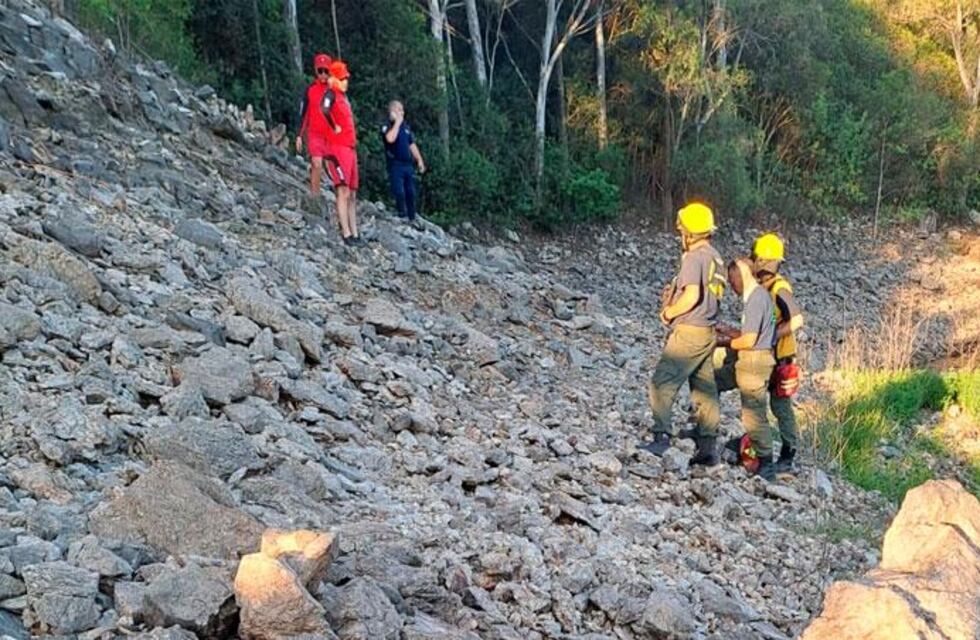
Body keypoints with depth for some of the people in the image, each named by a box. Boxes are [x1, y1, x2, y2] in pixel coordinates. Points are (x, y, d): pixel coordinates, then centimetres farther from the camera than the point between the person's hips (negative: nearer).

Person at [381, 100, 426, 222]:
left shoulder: (406, 126, 16)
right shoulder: (386, 126, -4)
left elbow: (412, 144, 22)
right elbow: (390, 139, -25)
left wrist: (419, 160, 15)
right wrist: (397, 122, -16)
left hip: (408, 164, 6)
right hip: (395, 164, -6)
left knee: (411, 193, 6)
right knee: (399, 192, -12)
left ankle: (412, 218, 13)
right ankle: (402, 216, -6)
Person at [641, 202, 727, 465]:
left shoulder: (694, 258, -14)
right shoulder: (715, 258, 14)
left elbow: (692, 297, -24)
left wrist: (669, 312, -9)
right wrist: (675, 294, 12)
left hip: (689, 332, -9)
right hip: (708, 332, 9)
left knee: (661, 384, -7)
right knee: (705, 390, 10)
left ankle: (662, 438, -13)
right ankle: (708, 448, 13)